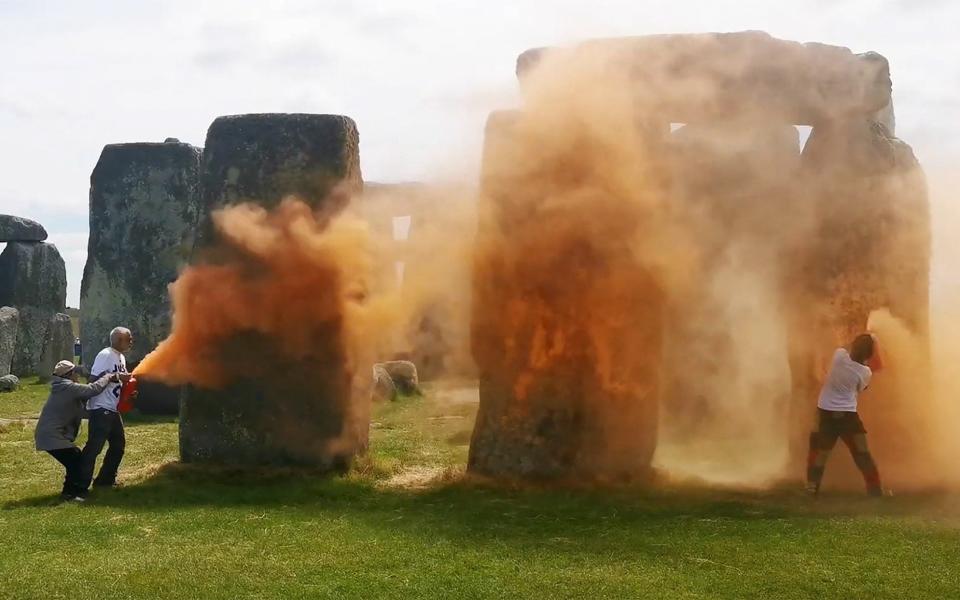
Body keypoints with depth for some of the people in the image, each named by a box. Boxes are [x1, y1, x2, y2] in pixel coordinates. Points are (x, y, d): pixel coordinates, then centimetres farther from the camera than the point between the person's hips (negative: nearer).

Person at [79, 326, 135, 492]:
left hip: (113, 409, 10)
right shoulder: (105, 355, -14)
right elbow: (95, 378, -22)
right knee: (94, 447, -11)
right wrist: (117, 376, -23)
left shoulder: (121, 357, 15)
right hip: (100, 409, -10)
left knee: (118, 444, 16)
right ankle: (81, 483, -9)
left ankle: (105, 479, 25)